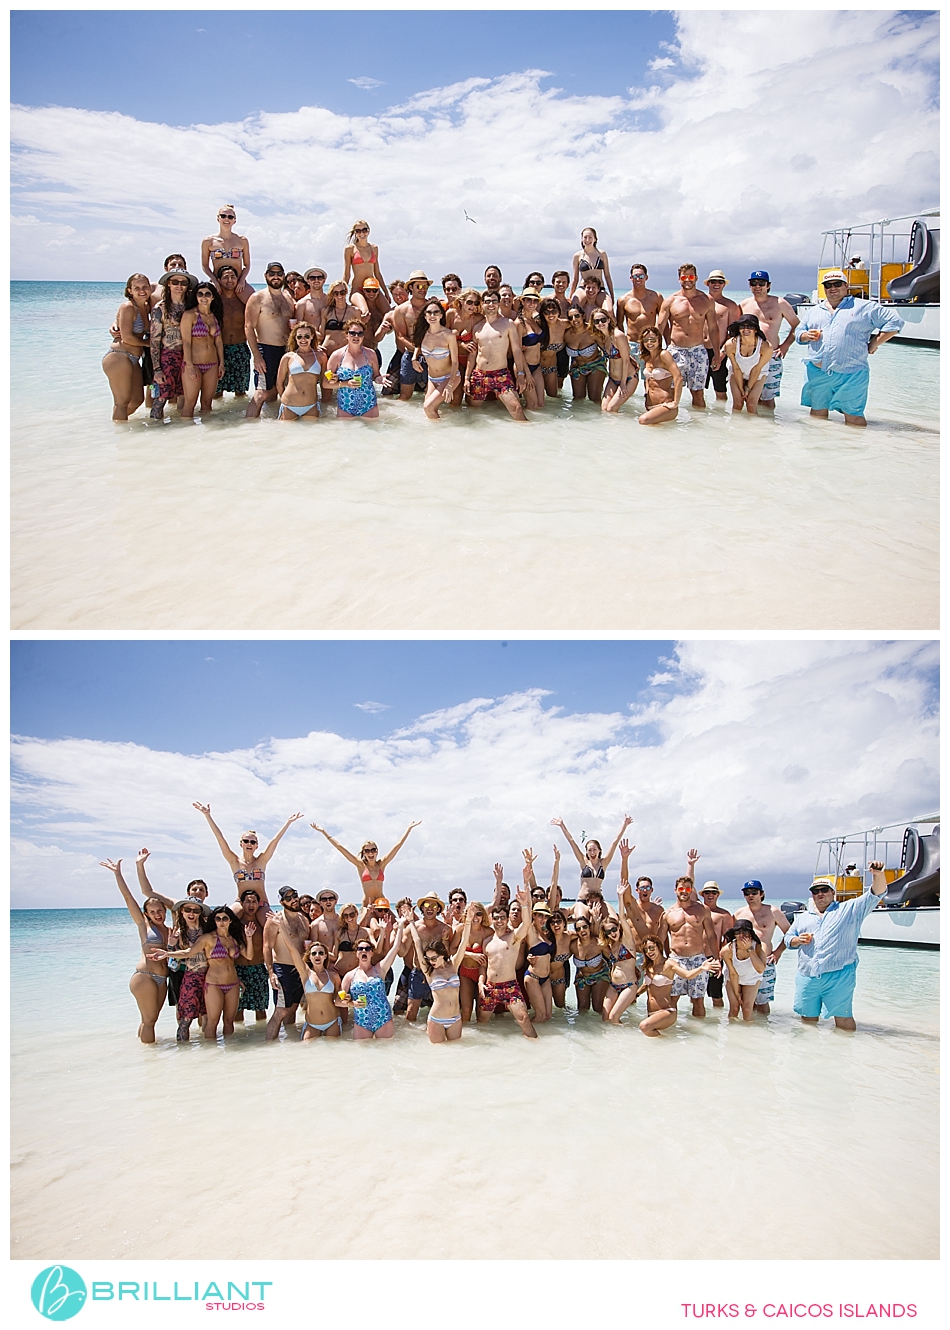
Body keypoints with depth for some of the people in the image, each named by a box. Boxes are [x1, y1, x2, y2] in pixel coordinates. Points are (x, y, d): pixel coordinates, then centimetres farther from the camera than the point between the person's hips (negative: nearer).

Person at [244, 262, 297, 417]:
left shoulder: (288, 299, 13)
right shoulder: (258, 298, -5)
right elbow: (249, 327, -9)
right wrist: (256, 356, -17)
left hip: (285, 350, 6)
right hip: (265, 350, -6)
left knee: (273, 393, 11)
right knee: (262, 393, -13)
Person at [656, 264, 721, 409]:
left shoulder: (706, 301, 6)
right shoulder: (670, 301, 4)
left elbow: (713, 328, 9)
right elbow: (659, 327, 3)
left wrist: (717, 354, 6)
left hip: (698, 351, 0)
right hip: (676, 351, 0)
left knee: (698, 392, 1)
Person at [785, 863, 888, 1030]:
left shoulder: (849, 909, 10)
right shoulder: (803, 917, 22)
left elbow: (876, 894, -1)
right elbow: (788, 938, 22)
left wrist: (878, 875, -21)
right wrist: (798, 940, -2)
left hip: (839, 976, -4)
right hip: (807, 977, 4)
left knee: (843, 1017, -6)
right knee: (808, 1018, 7)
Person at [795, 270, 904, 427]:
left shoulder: (865, 308, 5)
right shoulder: (814, 311, 19)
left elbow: (894, 322, 4)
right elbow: (799, 332, 22)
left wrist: (874, 344, -3)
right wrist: (806, 336, -2)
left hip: (852, 375, -3)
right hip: (817, 373, 4)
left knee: (853, 416, -5)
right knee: (817, 413, 9)